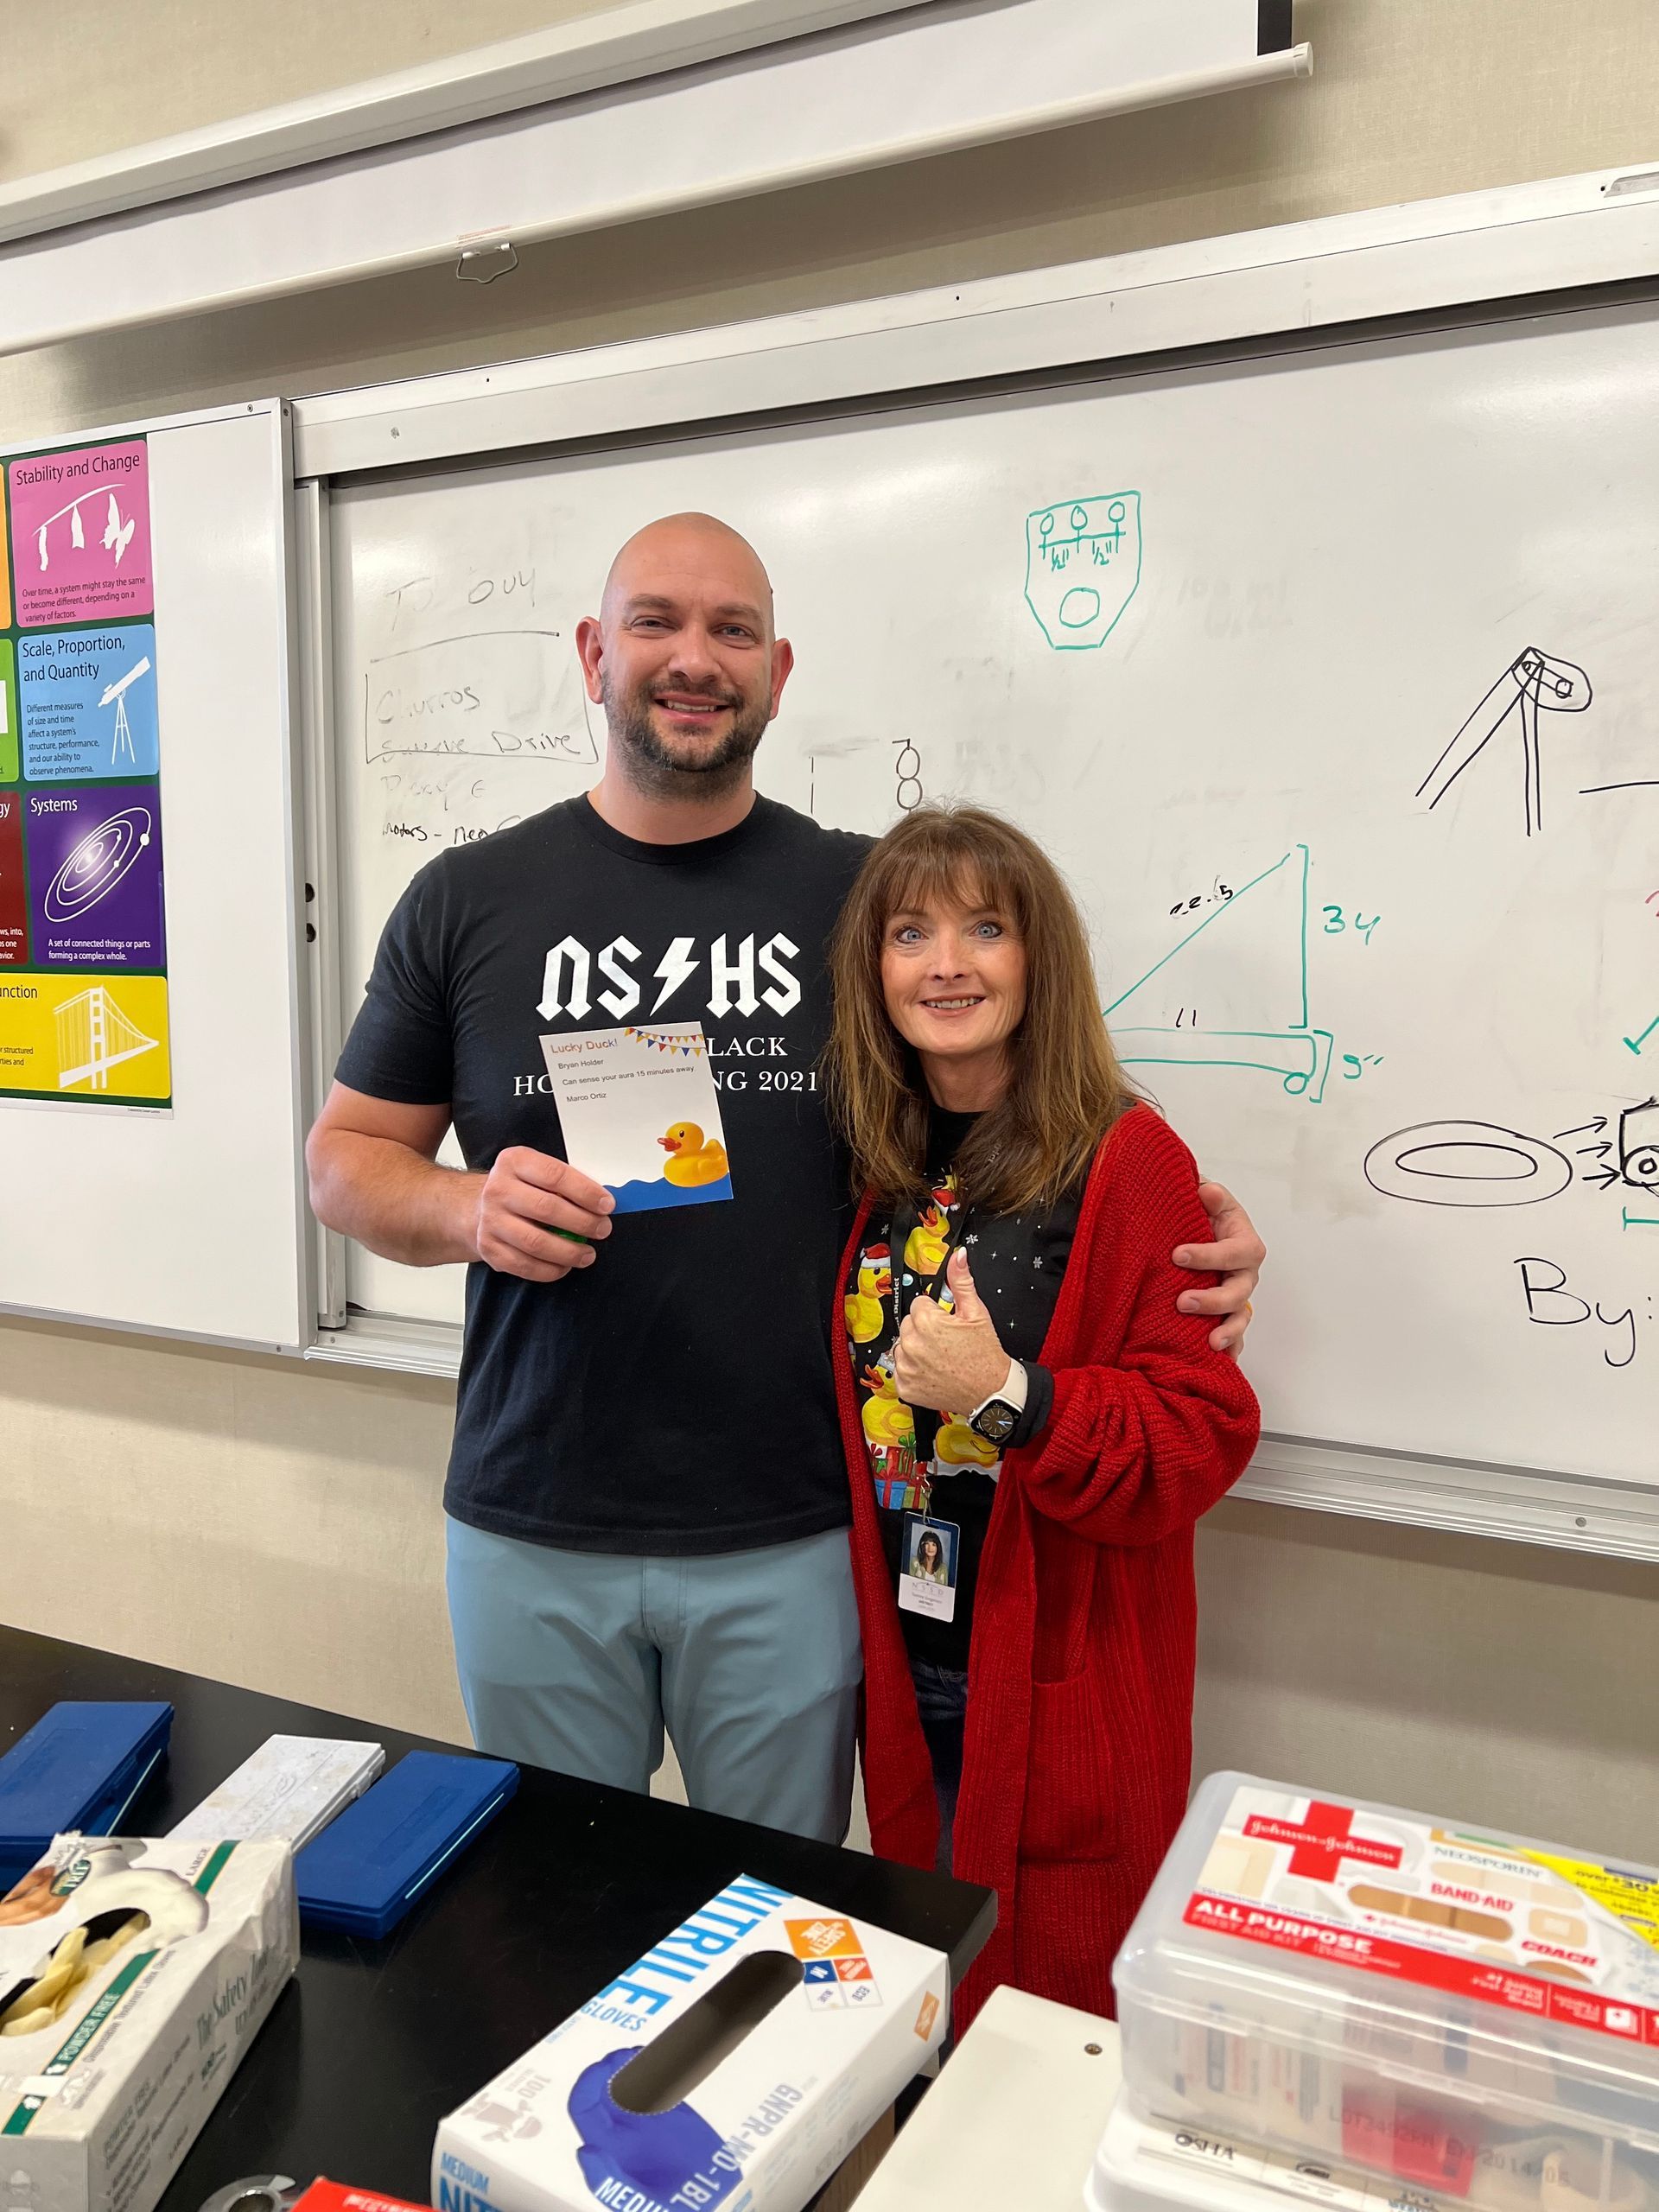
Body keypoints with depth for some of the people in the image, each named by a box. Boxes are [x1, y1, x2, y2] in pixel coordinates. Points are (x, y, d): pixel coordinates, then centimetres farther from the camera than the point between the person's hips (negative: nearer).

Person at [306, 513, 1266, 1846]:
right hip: (531, 1536, 1)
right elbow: (348, 1156, 6)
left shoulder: (864, 889, 0)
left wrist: (1201, 1213, -8)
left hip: (788, 1544, 0)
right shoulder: (469, 900, 1)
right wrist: (468, 1211, -15)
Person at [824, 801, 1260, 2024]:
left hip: (1061, 1689, -5)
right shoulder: (873, 1165, 4)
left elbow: (1201, 1438, -16)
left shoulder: (1124, 1159, -13)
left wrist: (1008, 1395, -27)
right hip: (908, 1674, 6)